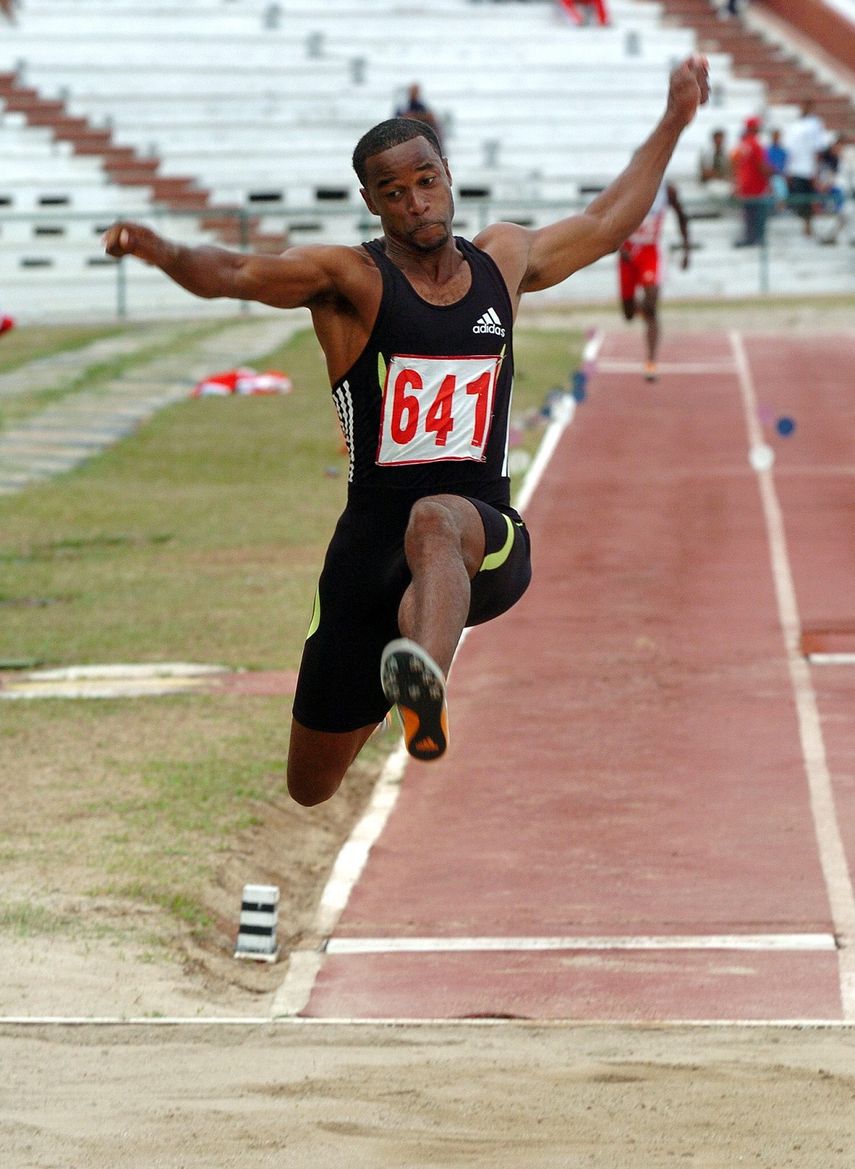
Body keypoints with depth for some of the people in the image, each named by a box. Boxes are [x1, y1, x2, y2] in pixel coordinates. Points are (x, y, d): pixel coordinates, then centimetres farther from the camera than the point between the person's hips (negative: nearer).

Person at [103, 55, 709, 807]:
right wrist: (169, 255, -37)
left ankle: (426, 689, -70)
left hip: (487, 546, 0)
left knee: (438, 518, -41)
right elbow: (238, 274, -17)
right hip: (373, 546, 0)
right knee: (313, 790, 5)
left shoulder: (504, 260, 14)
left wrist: (674, 121, 34)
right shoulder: (349, 279, -1)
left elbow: (606, 223, 31)